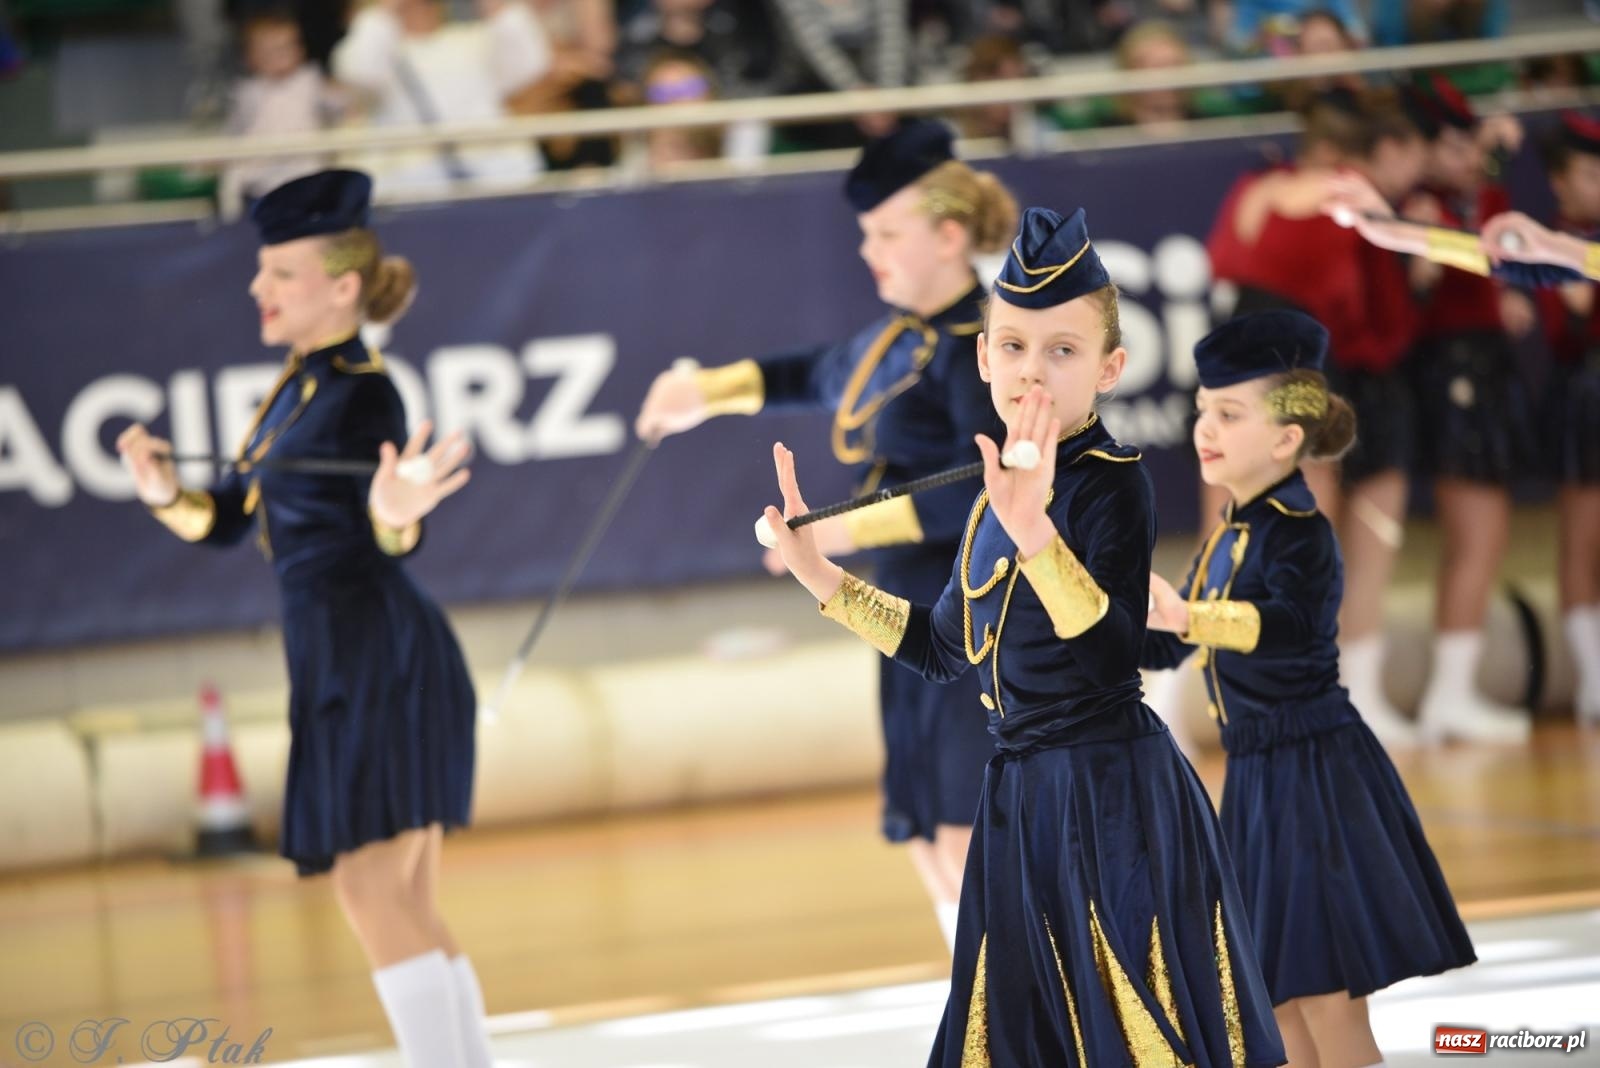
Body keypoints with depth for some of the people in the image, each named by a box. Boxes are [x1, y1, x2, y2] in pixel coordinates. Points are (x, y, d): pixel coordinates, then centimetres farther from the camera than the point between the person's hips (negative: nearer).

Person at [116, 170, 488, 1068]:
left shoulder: (363, 395, -13)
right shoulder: (298, 387, 14)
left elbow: (386, 542, -26)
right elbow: (227, 521, 17)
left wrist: (393, 516, -49)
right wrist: (168, 495, -3)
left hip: (376, 652, -9)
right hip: (340, 656, 9)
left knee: (373, 892, -11)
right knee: (407, 908, 11)